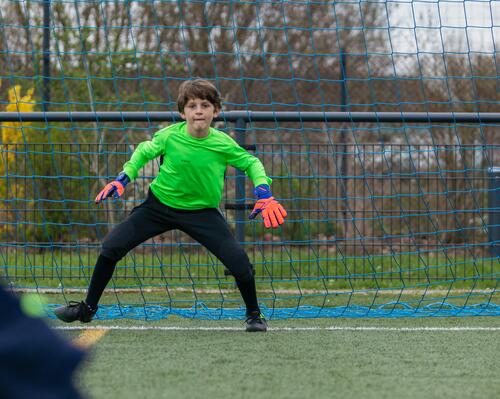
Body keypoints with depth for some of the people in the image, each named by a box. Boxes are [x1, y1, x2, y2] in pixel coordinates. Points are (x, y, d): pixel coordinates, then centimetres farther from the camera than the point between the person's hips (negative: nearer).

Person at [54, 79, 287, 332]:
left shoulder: (223, 144, -17)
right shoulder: (169, 136, -16)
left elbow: (251, 163, 0)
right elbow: (144, 151, 5)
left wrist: (264, 195, -14)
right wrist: (123, 179, -4)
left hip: (202, 212, -1)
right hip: (160, 204, 1)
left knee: (238, 260, -18)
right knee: (111, 247, -8)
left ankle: (254, 314, 10)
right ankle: (87, 308, 12)